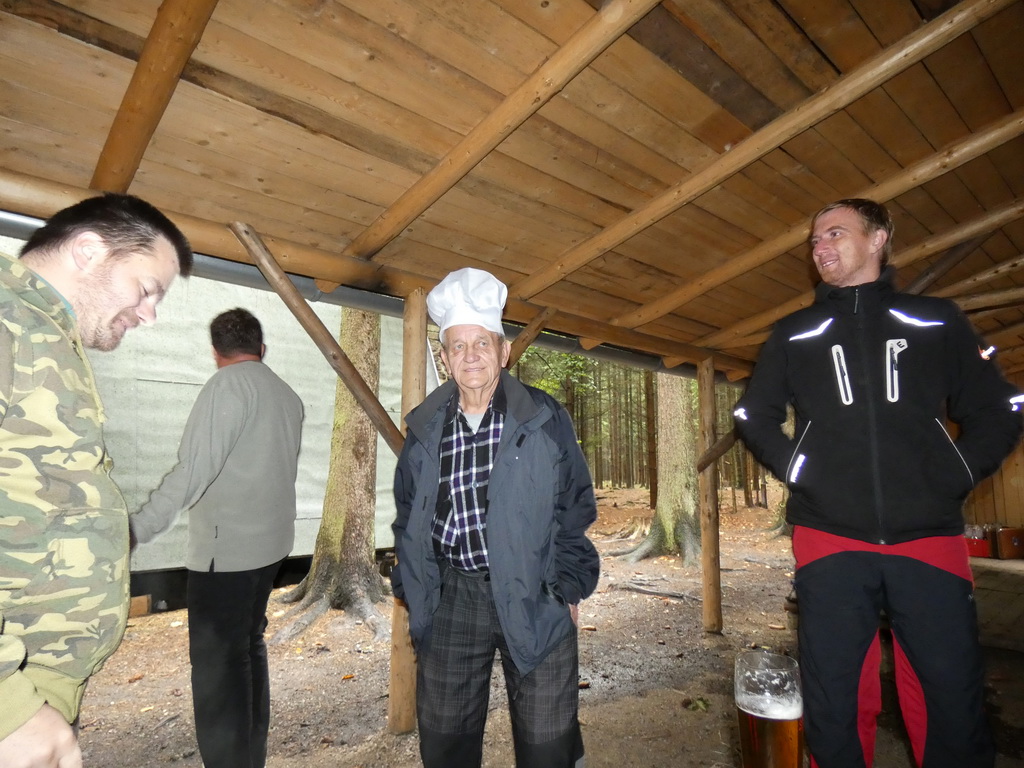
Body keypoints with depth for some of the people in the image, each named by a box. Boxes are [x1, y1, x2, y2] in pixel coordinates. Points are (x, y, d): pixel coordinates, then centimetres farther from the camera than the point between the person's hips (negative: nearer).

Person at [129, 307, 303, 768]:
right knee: (249, 647, 19)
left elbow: (195, 469, -23)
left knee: (217, 663, 0)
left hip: (226, 547, -8)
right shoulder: (288, 396, 10)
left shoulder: (228, 385, -13)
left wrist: (139, 528, -23)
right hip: (270, 541, 8)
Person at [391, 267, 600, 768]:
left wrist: (568, 589, -4)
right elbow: (407, 520, 12)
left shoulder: (544, 419, -5)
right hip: (451, 599, 3)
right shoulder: (424, 430, 2)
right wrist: (411, 593, 8)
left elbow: (575, 507, -1)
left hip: (535, 596, -2)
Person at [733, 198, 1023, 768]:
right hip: (830, 543, 0)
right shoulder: (794, 334, 12)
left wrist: (957, 475, -1)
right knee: (834, 708, 5)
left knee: (954, 705, 5)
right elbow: (755, 416, 16)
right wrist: (797, 470, 2)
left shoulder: (938, 321, 12)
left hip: (930, 540, 0)